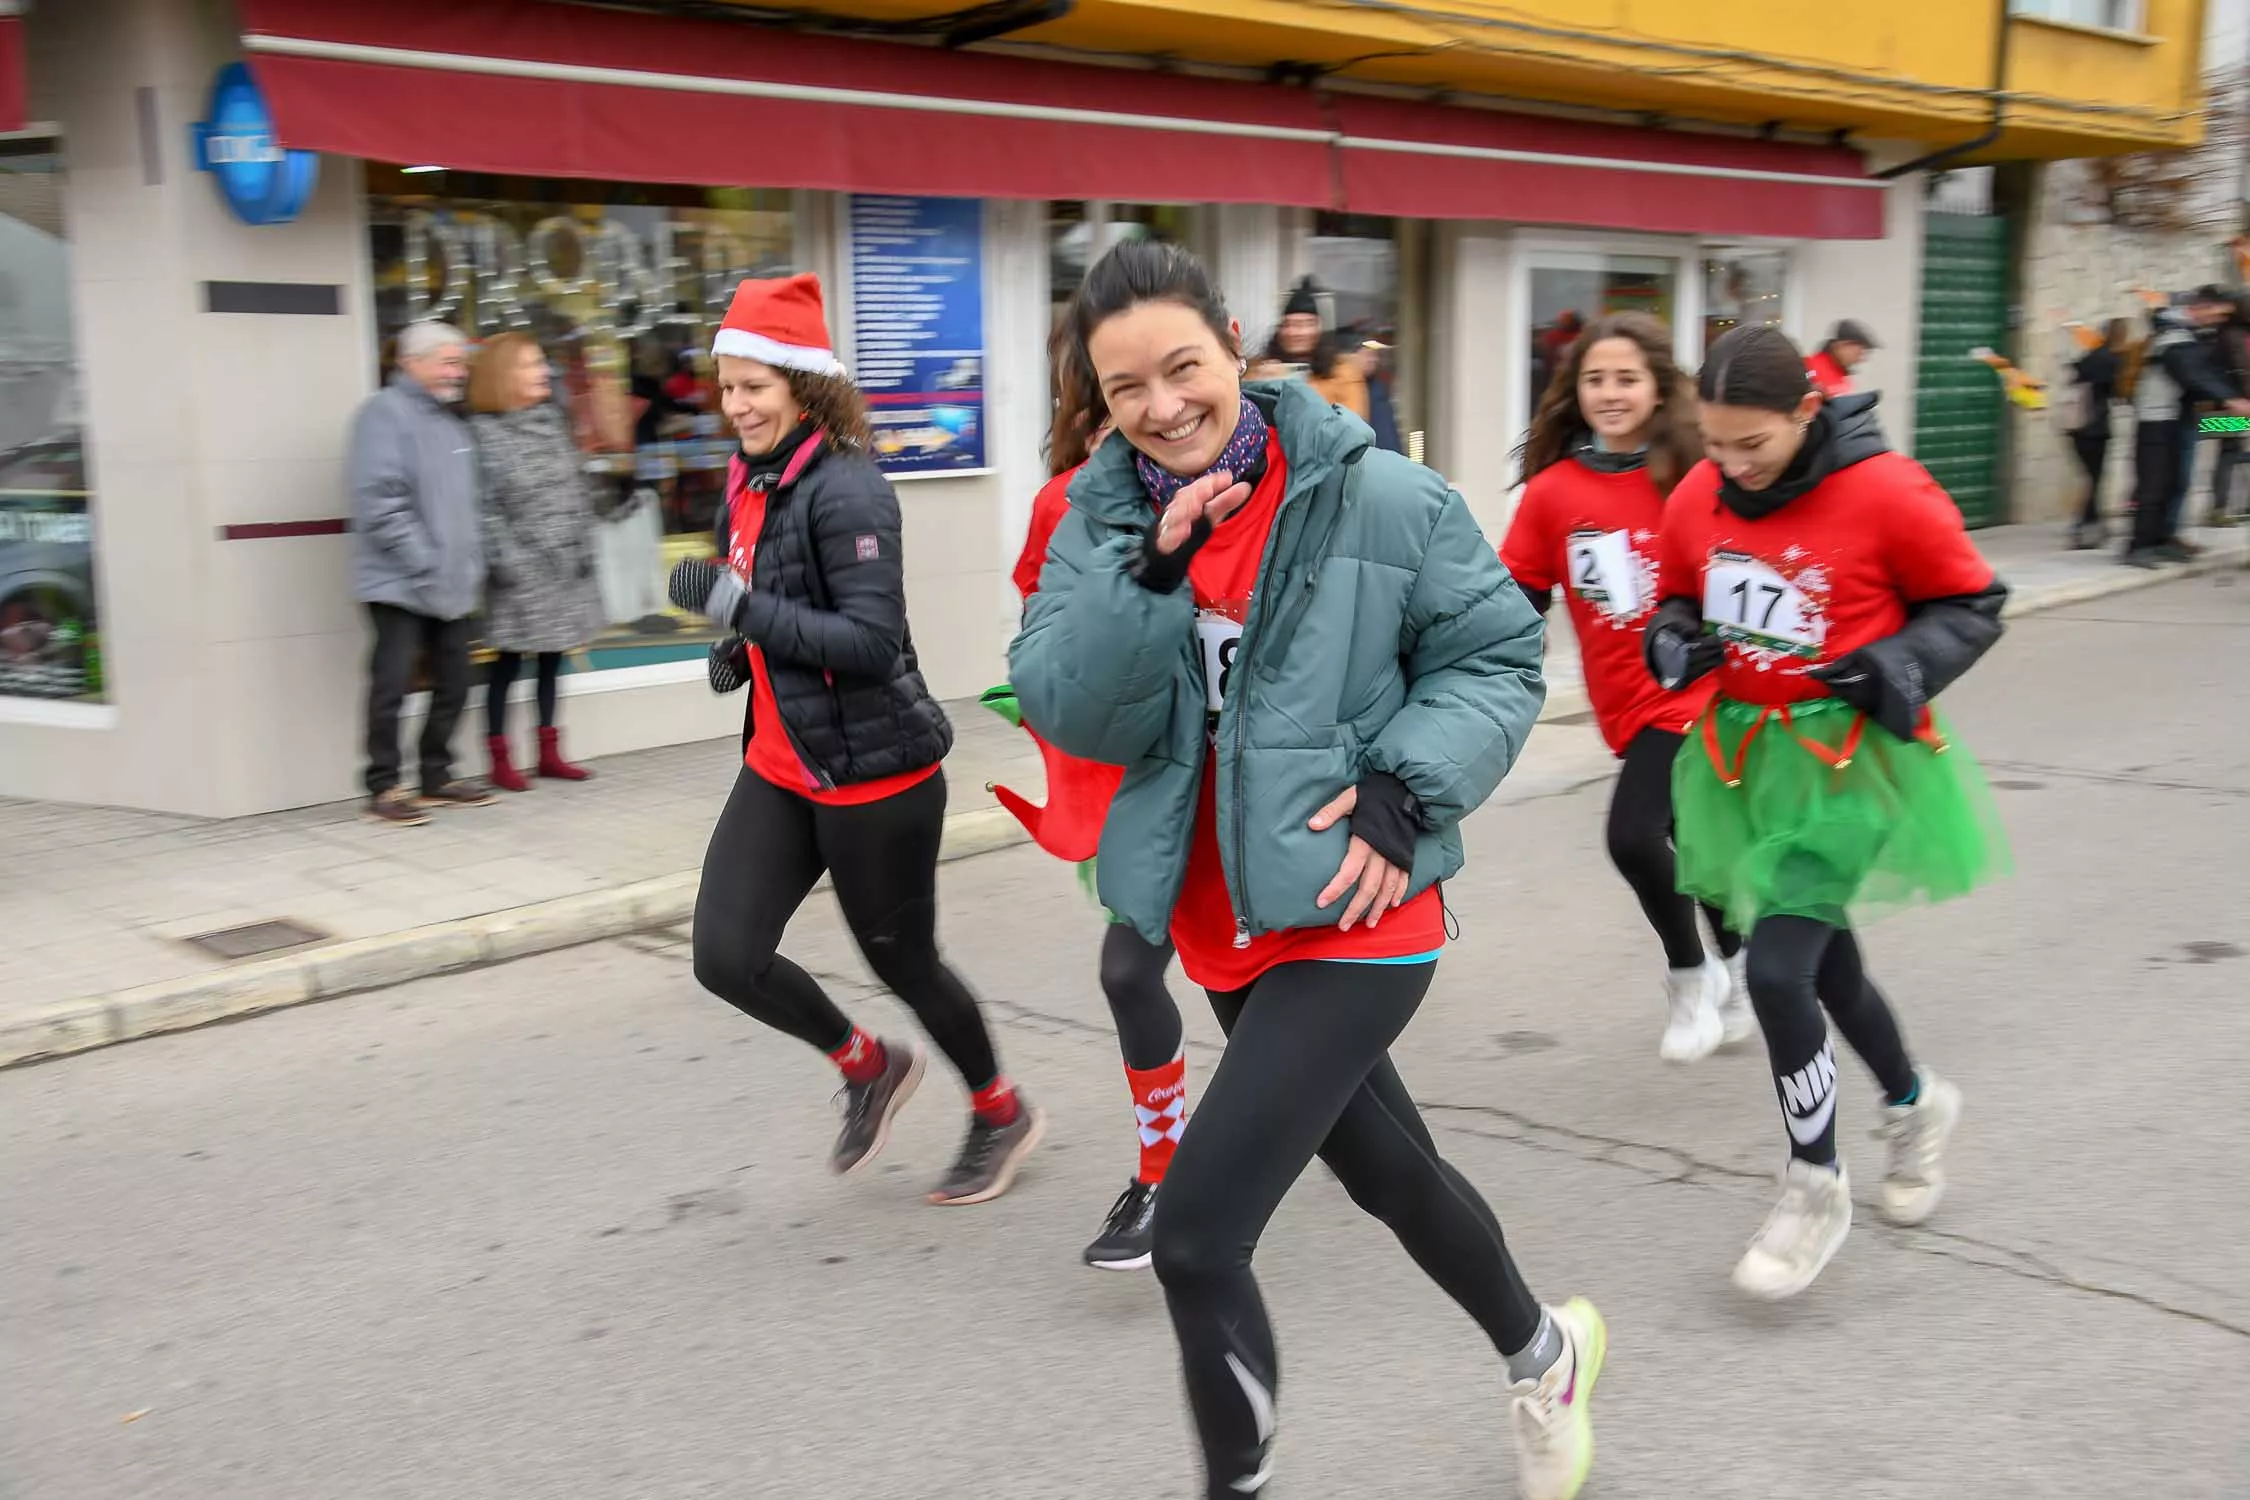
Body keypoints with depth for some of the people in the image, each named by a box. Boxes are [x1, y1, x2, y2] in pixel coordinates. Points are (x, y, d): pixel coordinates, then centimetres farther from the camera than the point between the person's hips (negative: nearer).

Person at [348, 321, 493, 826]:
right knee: (391, 686, -4)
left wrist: (472, 562, 12)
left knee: (453, 683, 11)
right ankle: (383, 789, 5)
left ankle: (437, 776, 24)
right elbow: (380, 500, -18)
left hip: (451, 586, 8)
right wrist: (423, 563, -19)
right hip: (399, 584, -8)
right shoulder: (386, 413, -9)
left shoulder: (449, 420, 17)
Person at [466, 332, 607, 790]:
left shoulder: (552, 419, 10)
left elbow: (577, 489, 12)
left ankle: (549, 752, 23)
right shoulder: (483, 432, -10)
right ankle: (500, 760, 10)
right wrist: (501, 560, -17)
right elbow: (484, 506, -14)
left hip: (564, 565, 7)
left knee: (552, 659, 13)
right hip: (520, 572, -6)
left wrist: (584, 545, 8)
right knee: (507, 662, 2)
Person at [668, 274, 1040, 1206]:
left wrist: (740, 608, -28)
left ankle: (1001, 1114, 36)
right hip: (781, 768, 8)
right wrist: (737, 652, 4)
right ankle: (869, 1066, 25)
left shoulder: (847, 492, -19)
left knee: (902, 961, 8)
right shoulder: (748, 486, 8)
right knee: (725, 957, -2)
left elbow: (872, 640, -25)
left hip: (873, 771, -7)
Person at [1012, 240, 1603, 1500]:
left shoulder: (1377, 497, -12)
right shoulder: (1103, 519, 0)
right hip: (1221, 922, 6)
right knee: (1387, 1169, 25)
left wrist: (1407, 793, -18)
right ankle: (1545, 1352, 52)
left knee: (1197, 1234, -12)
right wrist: (1152, 572, -23)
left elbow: (1497, 656, -4)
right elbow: (1065, 708, -10)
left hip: (1352, 915, -6)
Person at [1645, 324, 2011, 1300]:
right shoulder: (1696, 498, -3)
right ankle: (1915, 1103, 48)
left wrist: (1900, 669, -20)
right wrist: (1675, 644, -8)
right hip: (1747, 748, 6)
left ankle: (1816, 1189, 7)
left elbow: (1972, 603, -4)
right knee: (1821, 961, 19)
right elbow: (1678, 597, 14)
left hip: (1851, 754, -6)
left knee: (1777, 969, -14)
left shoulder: (1886, 492, -16)